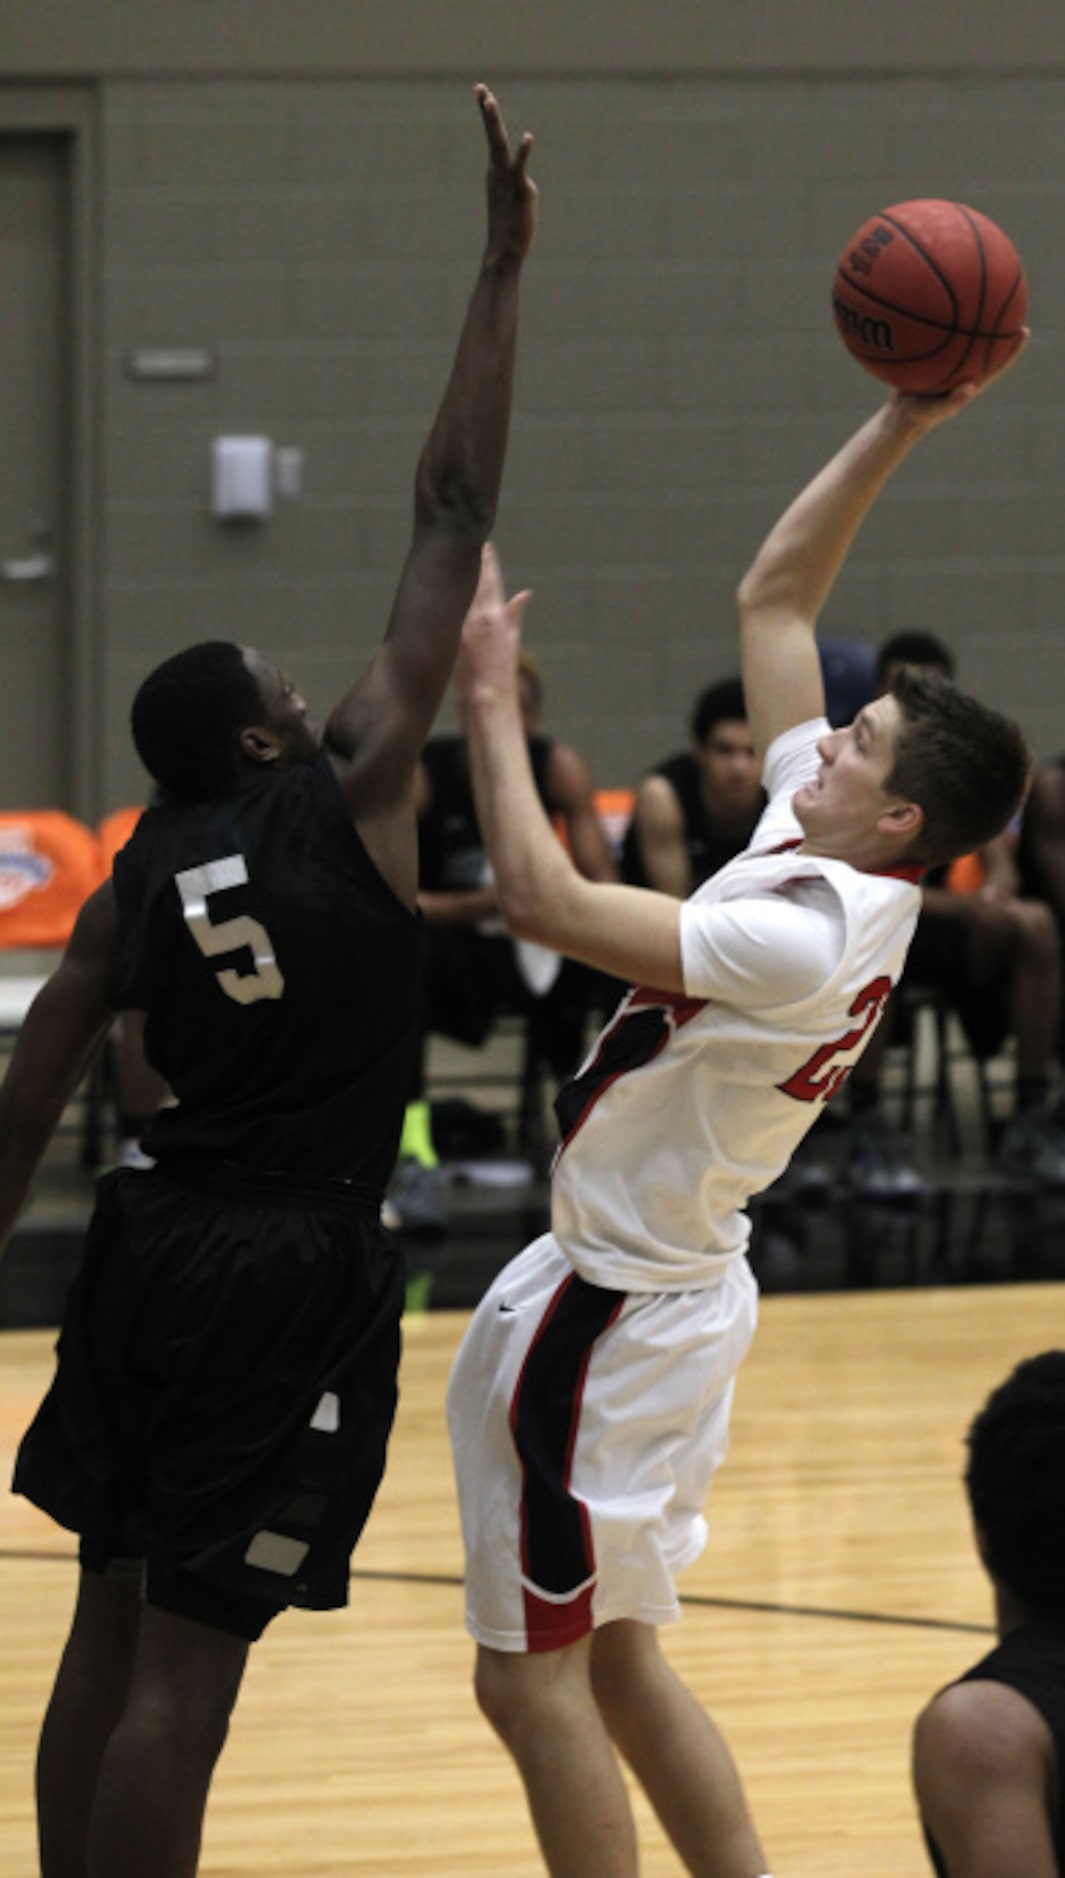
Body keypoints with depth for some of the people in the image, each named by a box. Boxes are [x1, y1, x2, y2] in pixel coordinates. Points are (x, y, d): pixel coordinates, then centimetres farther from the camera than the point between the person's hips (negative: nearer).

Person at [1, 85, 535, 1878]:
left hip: (154, 1245, 6)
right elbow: (453, 520, -8)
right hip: (295, 1266, -6)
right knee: (190, 1662, -6)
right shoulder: (352, 798, -9)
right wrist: (501, 278, -4)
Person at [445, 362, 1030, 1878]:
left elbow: (547, 901, -34)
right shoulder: (825, 848, -2)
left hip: (614, 1321, -10)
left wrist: (492, 701, -27)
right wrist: (901, 425, -2)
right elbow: (775, 595, 5)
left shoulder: (802, 937, -28)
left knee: (533, 1672, -1)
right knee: (609, 1656, 18)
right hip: (655, 1284, 10)